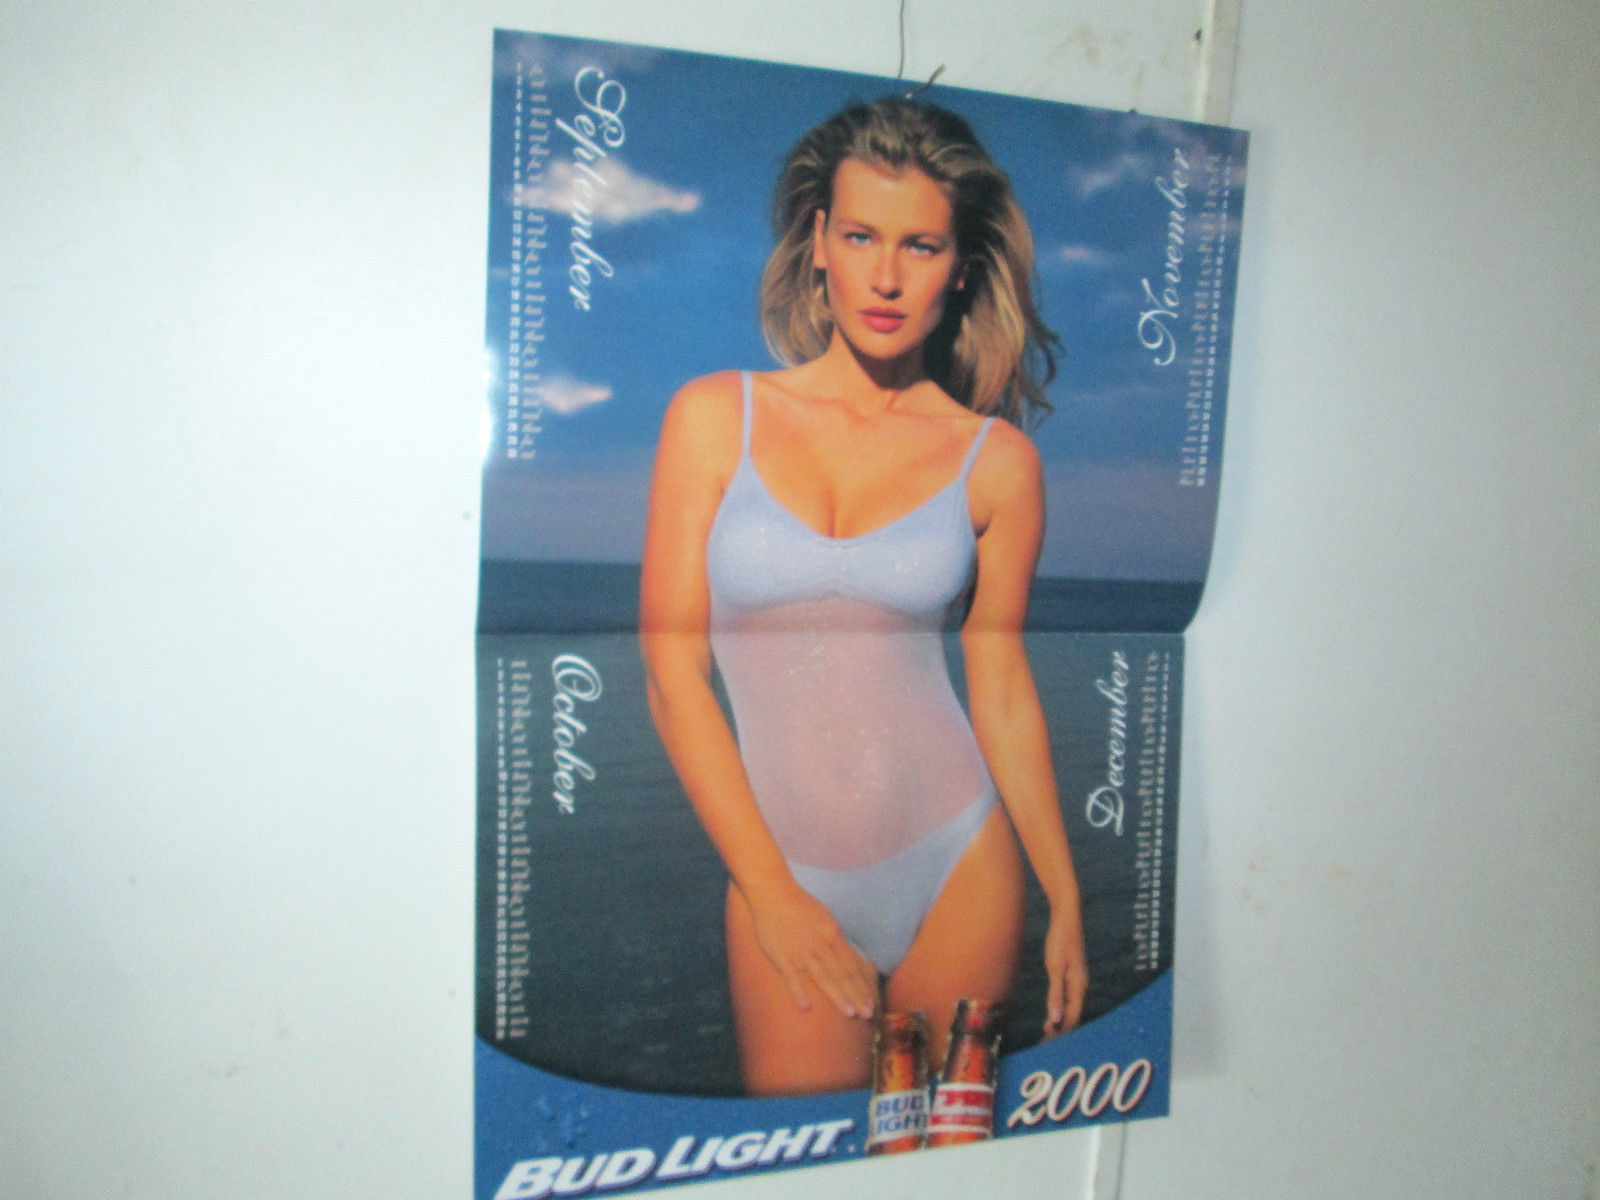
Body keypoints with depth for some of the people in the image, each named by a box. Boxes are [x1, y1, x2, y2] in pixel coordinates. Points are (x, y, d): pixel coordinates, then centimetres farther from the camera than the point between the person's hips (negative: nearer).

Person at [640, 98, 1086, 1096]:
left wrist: (1066, 898, 6)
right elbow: (673, 676, -5)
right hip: (783, 870, -1)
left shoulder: (996, 459, -1)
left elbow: (1001, 685, 5)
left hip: (959, 861, 1)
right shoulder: (715, 416, -3)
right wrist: (771, 891, -6)